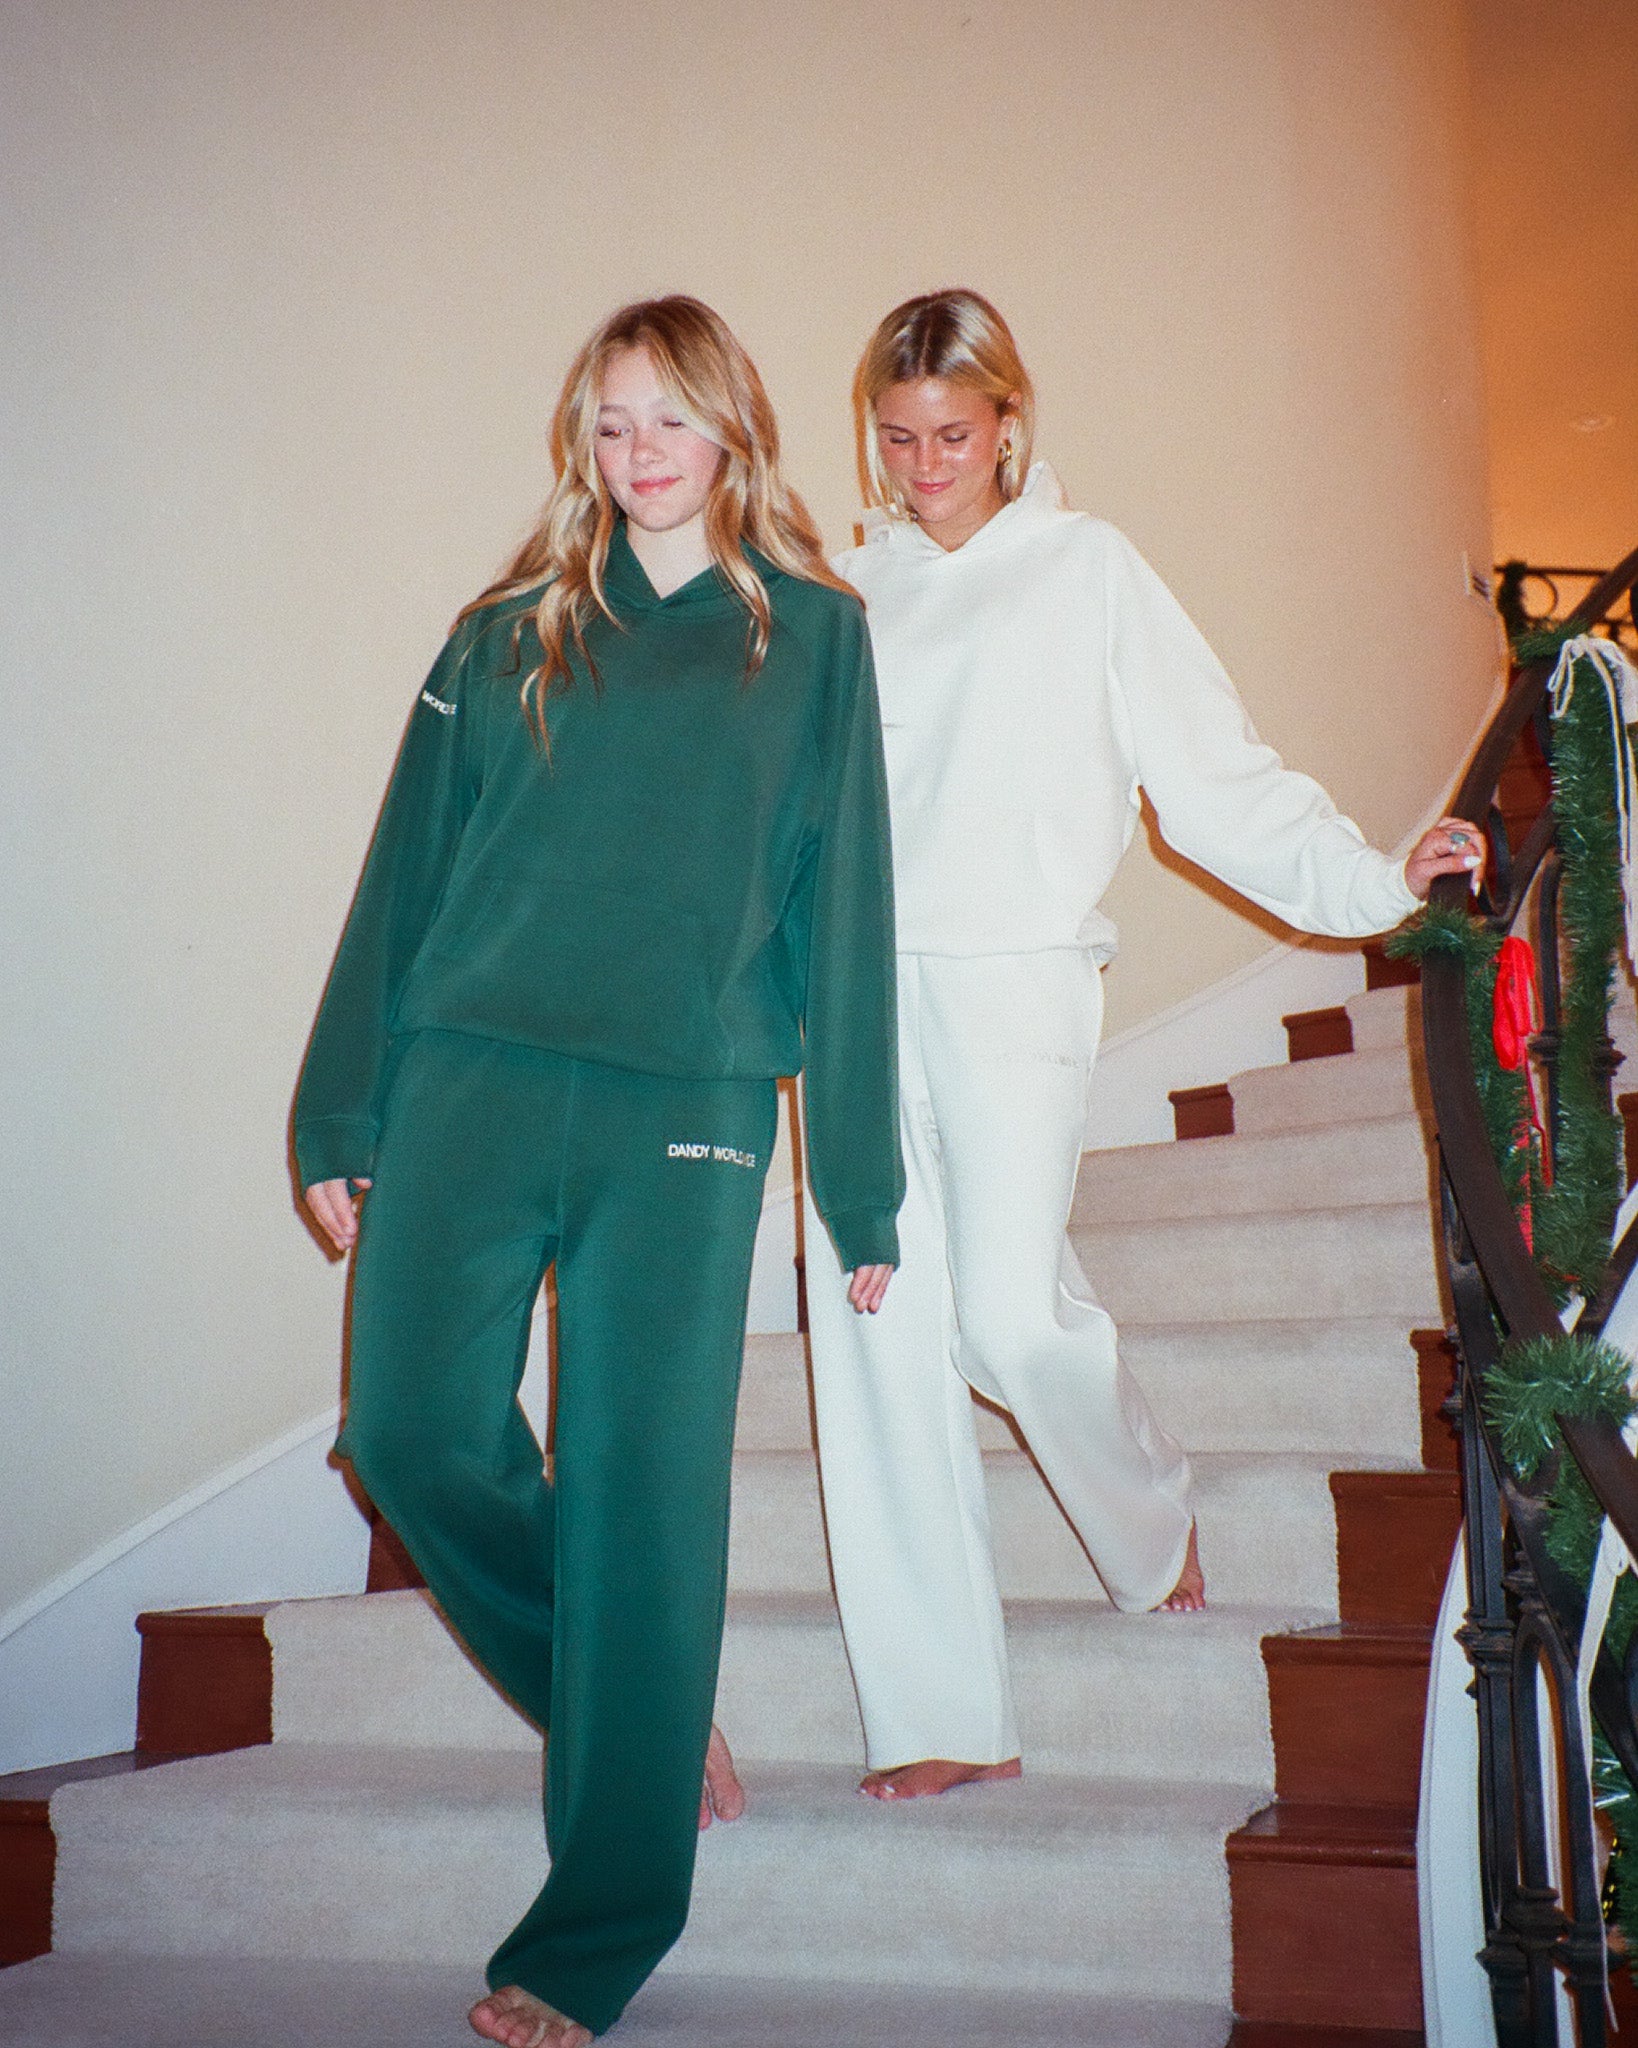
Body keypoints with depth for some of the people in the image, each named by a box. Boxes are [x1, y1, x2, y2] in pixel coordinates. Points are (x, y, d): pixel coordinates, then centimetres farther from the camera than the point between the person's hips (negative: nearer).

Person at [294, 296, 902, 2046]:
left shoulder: (811, 635, 9)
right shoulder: (509, 635, 13)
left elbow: (840, 911, 5)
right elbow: (402, 880, 12)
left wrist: (860, 1182, 3)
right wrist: (342, 1114, 6)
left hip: (683, 1112, -2)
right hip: (471, 1077, 3)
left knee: (640, 1486, -2)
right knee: (414, 1431, -5)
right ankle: (642, 1705, 23)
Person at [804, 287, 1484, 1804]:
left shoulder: (1085, 569, 8)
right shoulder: (850, 589, 18)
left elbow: (1217, 773, 3)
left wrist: (1372, 879, -5)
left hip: (1013, 979, -3)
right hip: (857, 986, 4)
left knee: (1012, 1308, -17)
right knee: (879, 1338, -2)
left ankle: (1152, 1514, 17)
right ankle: (941, 1718, 7)